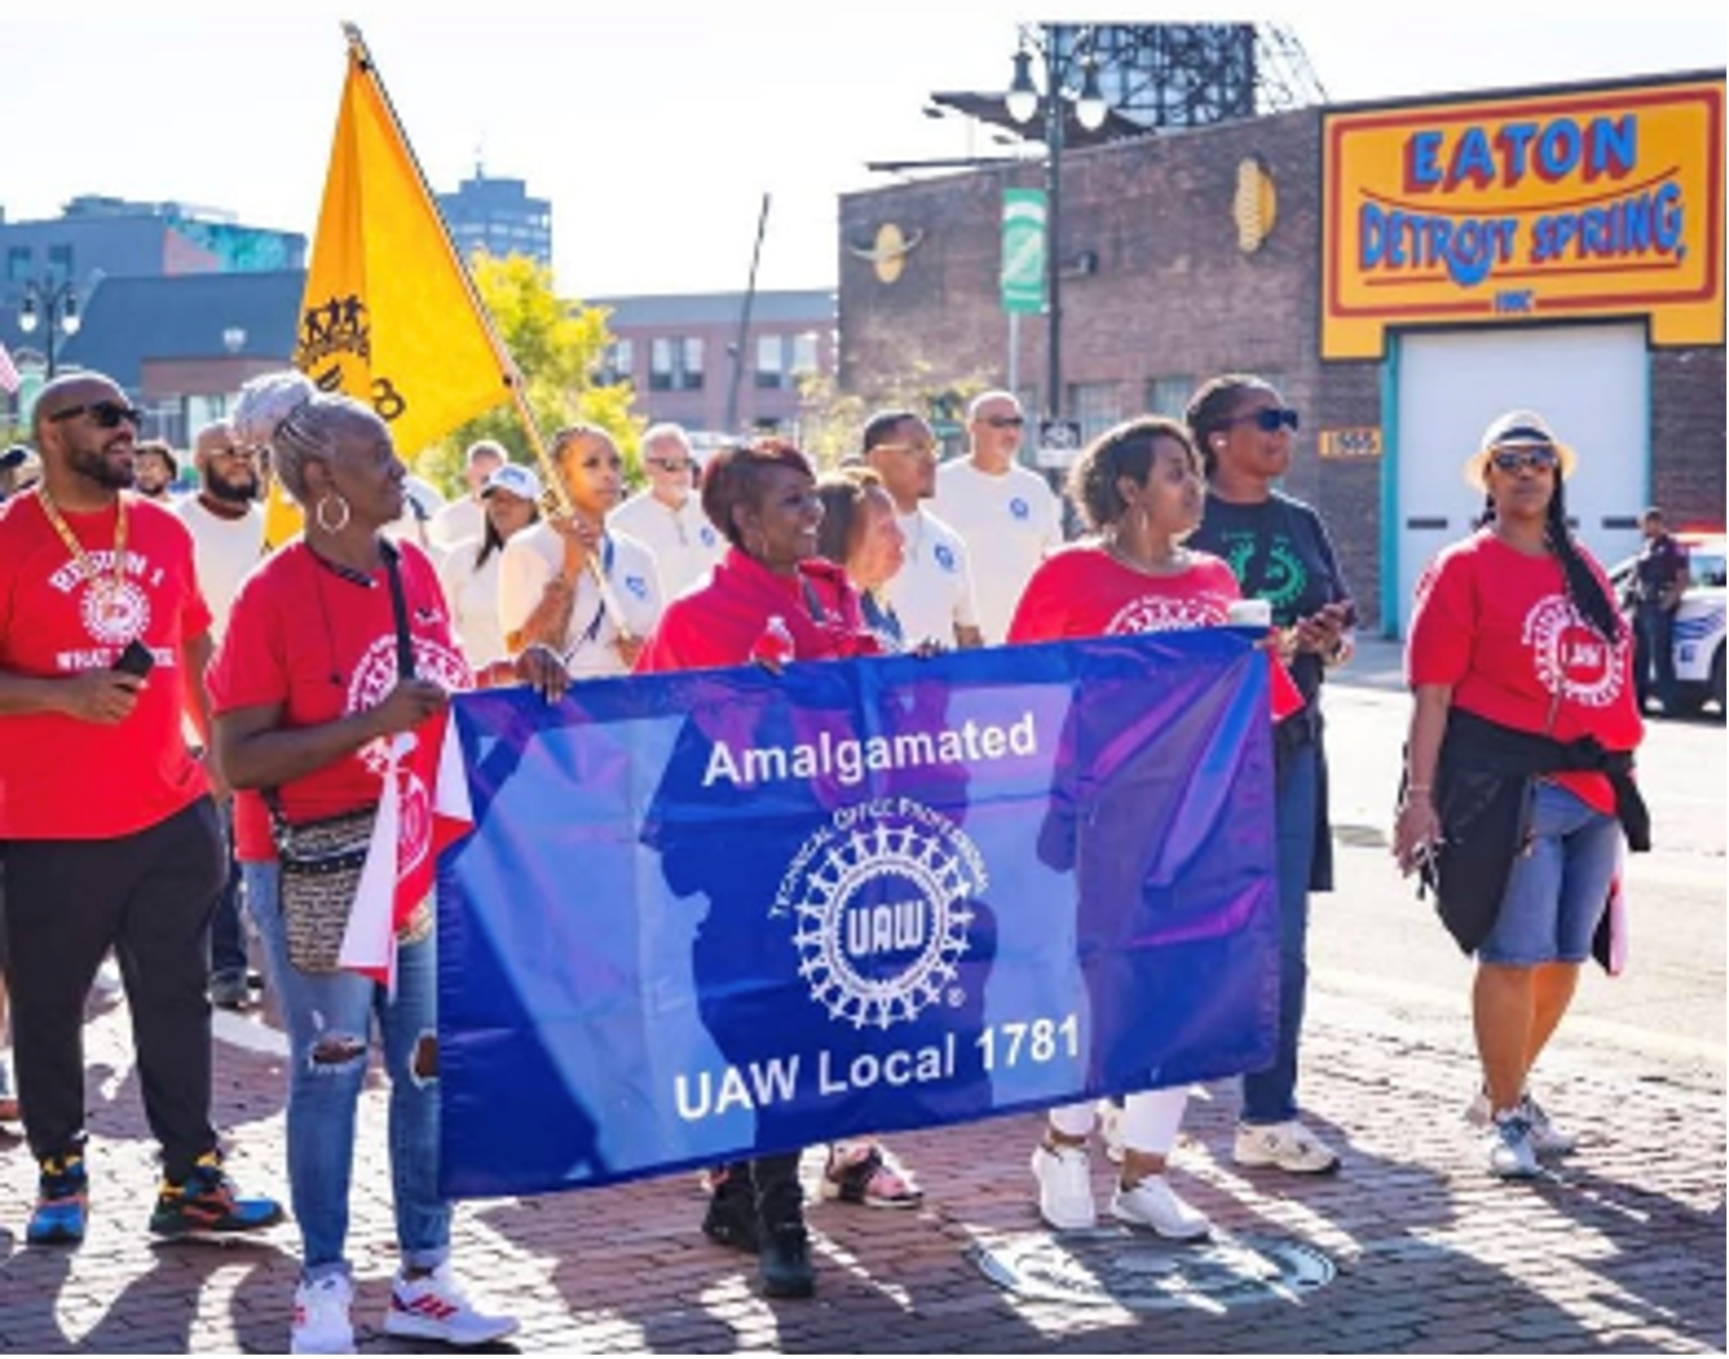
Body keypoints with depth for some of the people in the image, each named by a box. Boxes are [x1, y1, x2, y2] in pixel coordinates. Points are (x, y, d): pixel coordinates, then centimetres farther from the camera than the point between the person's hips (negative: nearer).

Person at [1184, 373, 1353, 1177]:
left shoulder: (1302, 524, 15)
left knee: (1281, 943, 4)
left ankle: (1268, 1119, 11)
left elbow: (1339, 638, 19)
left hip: (1289, 748, 5)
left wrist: (1330, 639, -5)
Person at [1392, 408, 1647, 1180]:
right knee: (1513, 956, -5)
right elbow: (1432, 690, -8)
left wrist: (1622, 771, 17)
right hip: (1508, 788, -6)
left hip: (1595, 787, 7)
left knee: (1566, 956, 12)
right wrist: (1419, 794, -14)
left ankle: (1507, 1091, 30)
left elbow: (1612, 672, 19)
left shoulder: (1582, 568, 15)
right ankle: (1506, 1117, 8)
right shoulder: (1465, 568, -3)